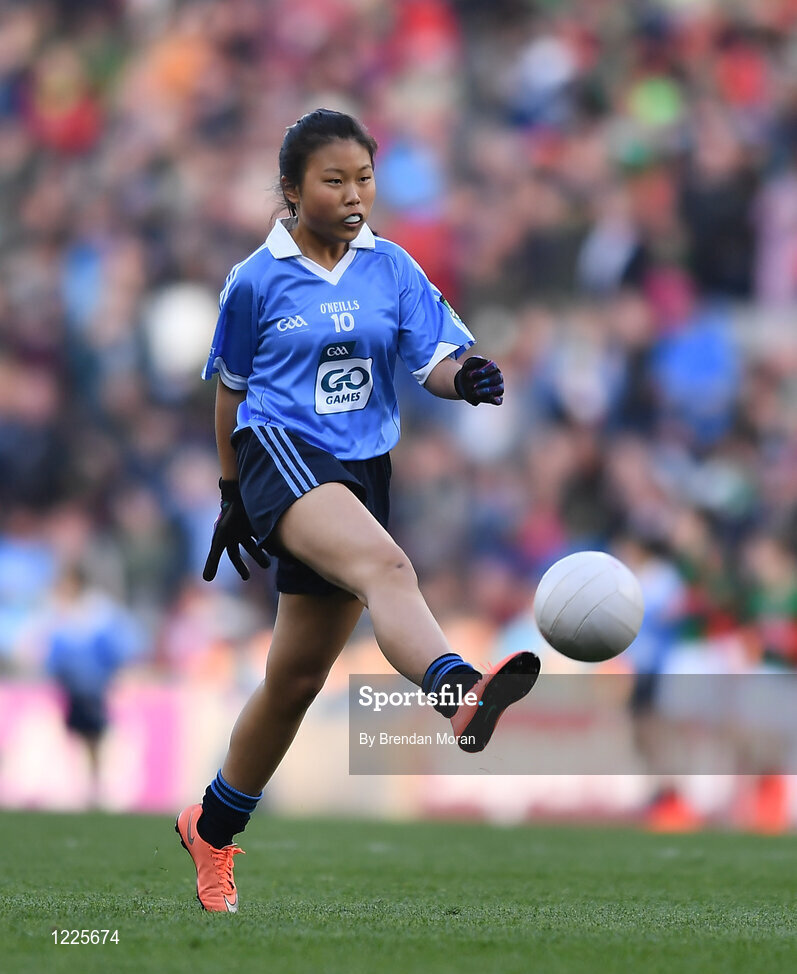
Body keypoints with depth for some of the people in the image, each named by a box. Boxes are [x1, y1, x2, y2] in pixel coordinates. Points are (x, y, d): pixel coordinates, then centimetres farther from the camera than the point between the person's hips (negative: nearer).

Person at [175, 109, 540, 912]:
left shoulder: (391, 269, 8)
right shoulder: (256, 281, 1)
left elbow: (434, 361, 0)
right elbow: (231, 389, 12)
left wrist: (464, 377, -24)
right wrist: (232, 495, 18)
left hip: (360, 472, 5)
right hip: (281, 453, -5)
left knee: (297, 678, 12)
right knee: (385, 565, -36)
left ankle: (212, 829, 32)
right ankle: (461, 694, -65)